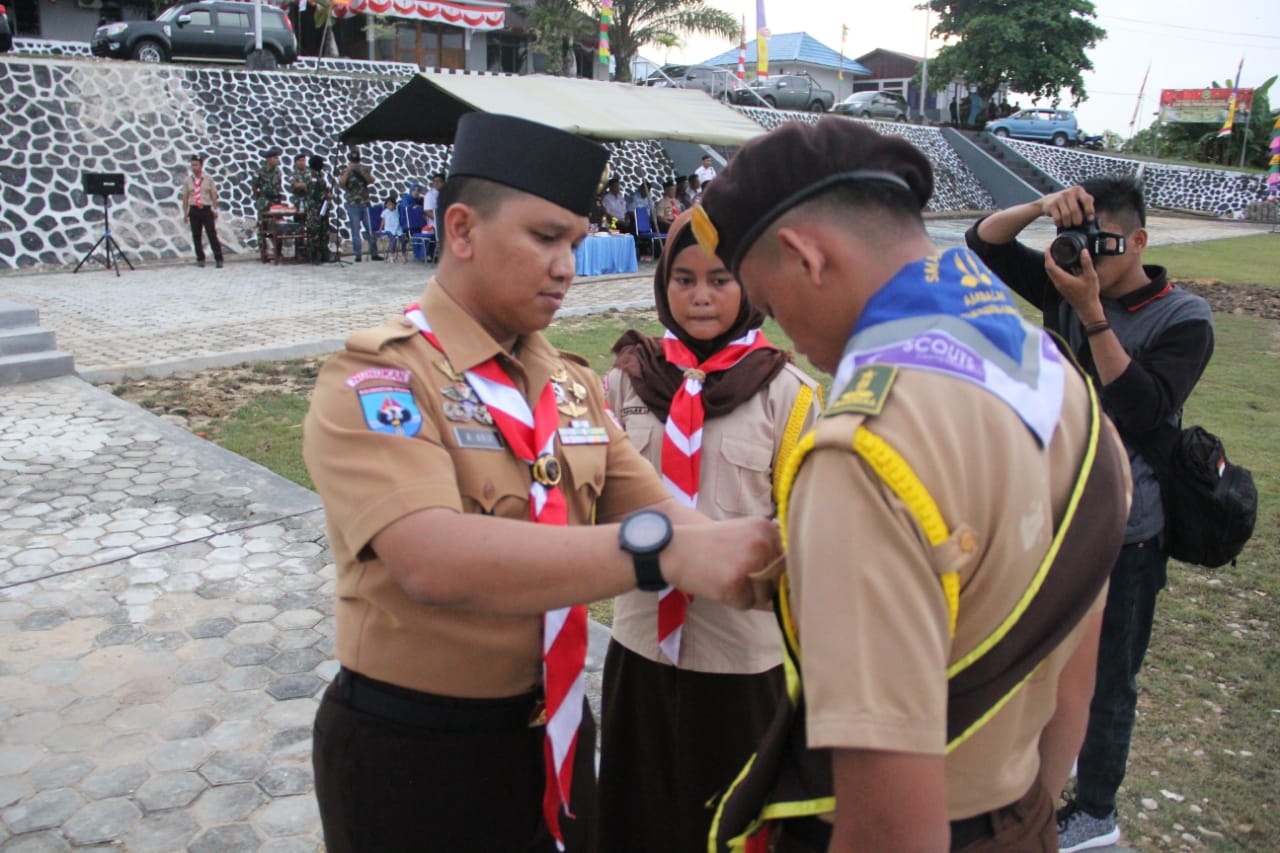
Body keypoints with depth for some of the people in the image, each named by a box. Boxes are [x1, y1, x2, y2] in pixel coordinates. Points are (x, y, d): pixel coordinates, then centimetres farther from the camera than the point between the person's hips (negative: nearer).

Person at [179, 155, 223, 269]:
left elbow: (214, 195, 6)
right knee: (196, 236, 5)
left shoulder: (208, 179, 5)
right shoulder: (187, 181, 7)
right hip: (194, 210, 2)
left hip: (206, 209, -2)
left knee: (212, 234, -7)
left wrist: (215, 210, 0)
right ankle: (200, 259, 13)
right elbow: (185, 197, 9)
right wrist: (185, 213, 5)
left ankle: (218, 259, -6)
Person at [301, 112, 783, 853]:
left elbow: (648, 507, -5)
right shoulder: (374, 381, -18)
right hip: (413, 756, -5)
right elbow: (434, 560, -34)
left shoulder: (572, 382, 4)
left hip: (555, 732, 6)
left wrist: (760, 559, -25)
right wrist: (661, 551, -43)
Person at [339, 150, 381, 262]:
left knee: (371, 229, 3)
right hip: (352, 205, -2)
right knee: (355, 231, -1)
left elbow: (371, 181, -5)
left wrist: (362, 172, -17)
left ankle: (374, 254, 9)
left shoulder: (364, 169, 8)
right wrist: (348, 171, -18)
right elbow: (340, 184, -13)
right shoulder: (345, 172, 2)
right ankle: (357, 255, 3)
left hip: (365, 204, 2)